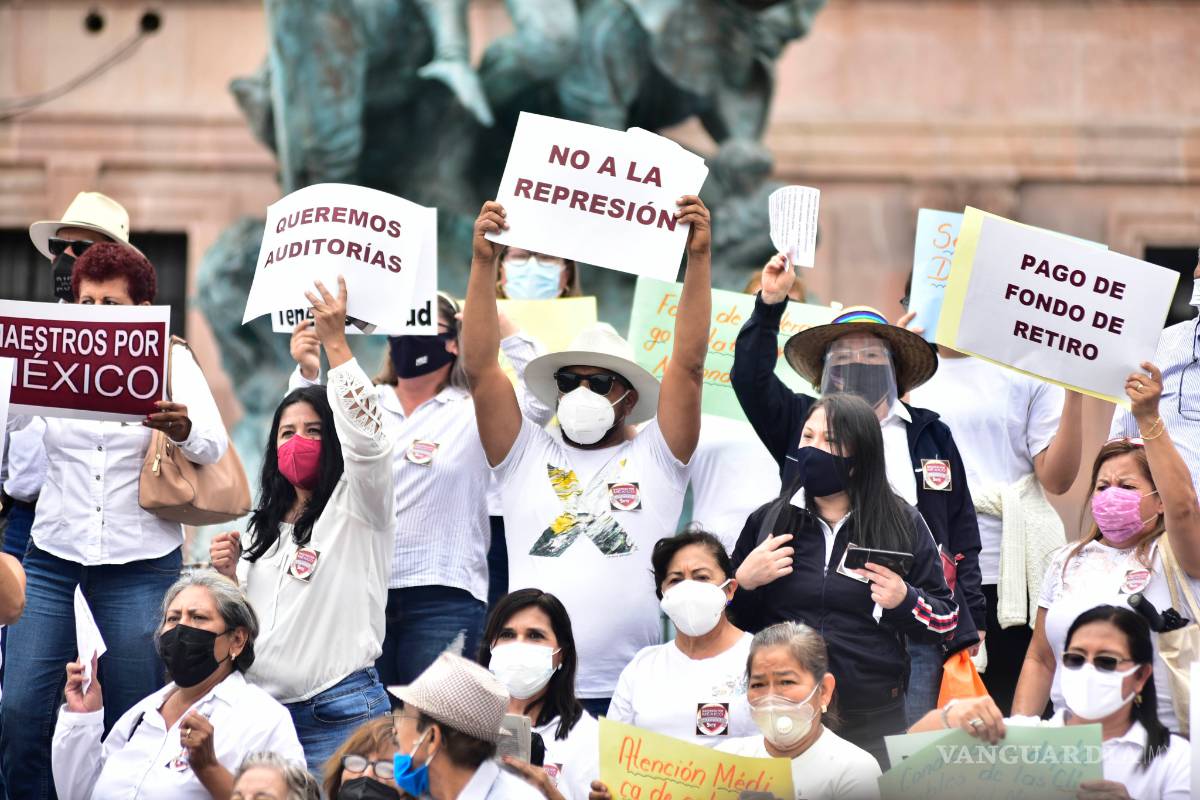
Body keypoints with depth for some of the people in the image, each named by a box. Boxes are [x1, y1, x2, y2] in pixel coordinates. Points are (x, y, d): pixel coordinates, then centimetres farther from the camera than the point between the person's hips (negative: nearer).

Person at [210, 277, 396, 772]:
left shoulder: (357, 505, 2)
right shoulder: (265, 526, 20)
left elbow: (365, 437, -18)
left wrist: (335, 343, -20)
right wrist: (229, 575, 4)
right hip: (263, 709, 6)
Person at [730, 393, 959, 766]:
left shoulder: (903, 524, 2)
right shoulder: (766, 522, 6)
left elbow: (945, 617, 5)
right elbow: (725, 618, 11)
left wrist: (905, 602, -14)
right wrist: (743, 583, -8)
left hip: (874, 721, -1)